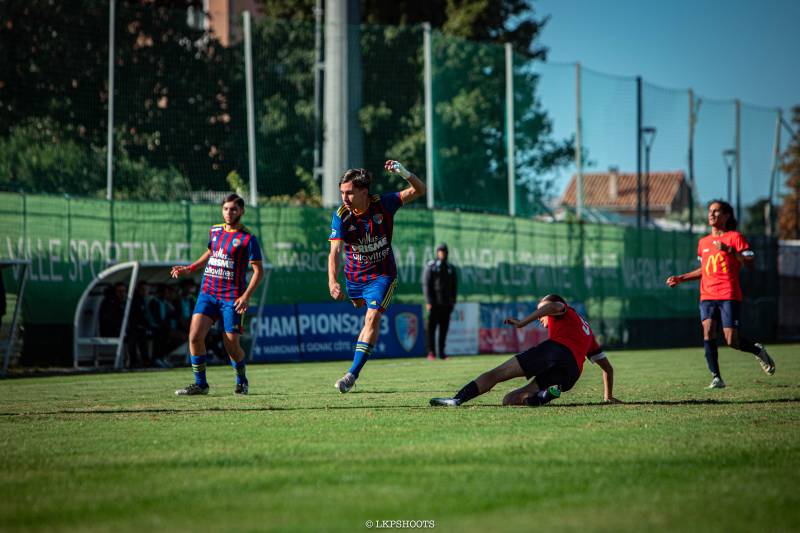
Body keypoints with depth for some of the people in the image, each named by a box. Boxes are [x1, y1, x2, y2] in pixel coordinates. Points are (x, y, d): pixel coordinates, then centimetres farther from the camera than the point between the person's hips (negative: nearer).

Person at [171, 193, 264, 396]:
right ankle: (200, 384, -2)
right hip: (208, 293, 4)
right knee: (195, 335, -13)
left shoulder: (247, 238, -6)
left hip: (232, 298, -4)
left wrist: (246, 296, -18)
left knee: (231, 345, -4)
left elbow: (258, 271, -7)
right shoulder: (214, 231, 10)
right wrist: (189, 269, 23)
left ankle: (242, 381, 25)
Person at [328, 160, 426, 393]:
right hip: (354, 276, 3)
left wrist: (404, 173, -36)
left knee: (372, 318, -18)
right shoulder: (341, 216, -20)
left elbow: (419, 190, -15)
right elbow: (335, 252, -28)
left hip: (382, 274, -2)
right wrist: (332, 281, -46)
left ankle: (353, 373, -20)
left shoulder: (383, 204, -19)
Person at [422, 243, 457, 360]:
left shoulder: (450, 268, 16)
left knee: (444, 328, 5)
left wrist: (453, 302, 9)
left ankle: (441, 353, 9)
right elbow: (426, 285, -4)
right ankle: (431, 353, -8)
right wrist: (428, 302, -12)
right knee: (431, 327, -7)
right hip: (434, 303, -4)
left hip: (446, 303, 4)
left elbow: (454, 286, 18)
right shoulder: (430, 267, 2)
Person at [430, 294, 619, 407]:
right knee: (509, 399, 2)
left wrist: (523, 322, -10)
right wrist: (609, 396, 51)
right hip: (573, 372, 5)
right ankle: (544, 395, -28)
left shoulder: (565, 312, 22)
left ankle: (457, 399, -30)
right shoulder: (587, 331, 41)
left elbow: (552, 305, -5)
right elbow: (608, 367, 43)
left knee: (495, 374, -7)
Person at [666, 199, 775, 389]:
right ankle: (716, 378, -15)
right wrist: (680, 278, 23)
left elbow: (750, 263, -8)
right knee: (708, 330, -17)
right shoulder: (703, 242, 18)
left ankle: (758, 350, 23)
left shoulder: (735, 237, 1)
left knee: (732, 341, -10)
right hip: (707, 296, 5)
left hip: (729, 295, -5)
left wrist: (729, 250, -19)